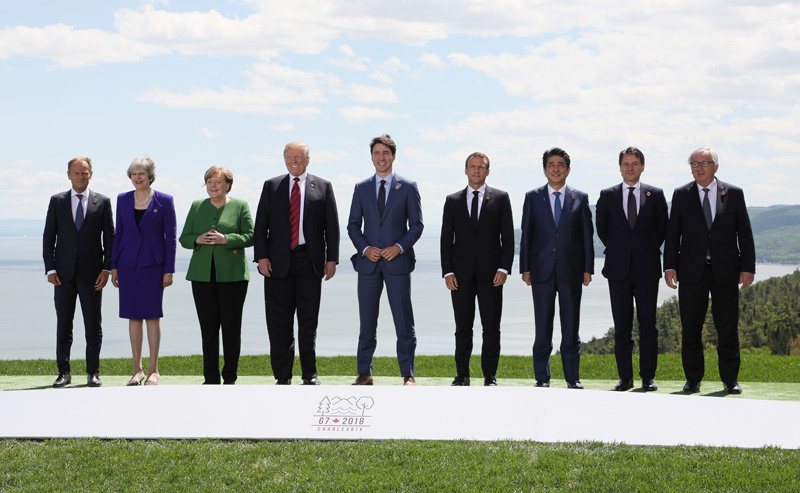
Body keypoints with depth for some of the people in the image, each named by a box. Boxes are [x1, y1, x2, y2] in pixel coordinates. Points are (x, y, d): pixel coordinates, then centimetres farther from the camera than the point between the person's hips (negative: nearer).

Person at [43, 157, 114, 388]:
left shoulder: (103, 202, 5)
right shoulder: (57, 201, 7)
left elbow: (109, 239, 5)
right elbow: (48, 238, 6)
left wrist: (106, 269, -5)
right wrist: (50, 269, -3)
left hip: (91, 273, -1)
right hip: (64, 273, 1)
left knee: (93, 325, 2)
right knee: (63, 324, 5)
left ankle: (93, 373, 10)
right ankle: (64, 372, 12)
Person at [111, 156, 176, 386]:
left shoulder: (164, 201, -3)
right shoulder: (123, 200, 7)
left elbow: (171, 237, -2)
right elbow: (118, 234, 11)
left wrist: (169, 270, -6)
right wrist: (114, 267, 8)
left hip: (153, 264, -3)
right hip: (128, 264, 3)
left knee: (152, 316, -1)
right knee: (133, 316, 5)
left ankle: (153, 370, 6)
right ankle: (137, 369, 12)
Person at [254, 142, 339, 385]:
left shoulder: (323, 187, 9)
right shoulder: (271, 186, 11)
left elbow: (332, 226, 6)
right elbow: (261, 225, 7)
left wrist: (332, 259, -2)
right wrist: (261, 256, -4)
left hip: (309, 262, -1)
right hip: (278, 262, 1)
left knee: (309, 320, 4)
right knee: (278, 322, 1)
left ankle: (310, 374, 15)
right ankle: (282, 376, 7)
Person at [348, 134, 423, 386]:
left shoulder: (408, 187, 4)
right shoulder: (361, 188, 10)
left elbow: (417, 225, 3)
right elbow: (353, 225, 11)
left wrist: (399, 247, -12)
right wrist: (365, 248, -6)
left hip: (397, 261, -2)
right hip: (368, 262, 2)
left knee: (404, 322, -2)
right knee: (367, 322, 5)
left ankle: (408, 375, 5)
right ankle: (364, 373, 13)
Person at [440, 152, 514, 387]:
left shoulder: (500, 198, 7)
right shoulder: (453, 200, 11)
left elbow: (507, 236, 3)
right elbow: (446, 239, 8)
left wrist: (504, 268, -7)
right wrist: (447, 271, -2)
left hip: (490, 273, -1)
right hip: (461, 274, 1)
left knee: (491, 326, -1)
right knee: (462, 327, 4)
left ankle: (490, 376, 6)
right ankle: (462, 375, 12)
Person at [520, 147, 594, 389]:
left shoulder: (580, 198, 8)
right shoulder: (533, 197, 7)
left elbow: (587, 235, 7)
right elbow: (526, 234, 6)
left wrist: (588, 268, 0)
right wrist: (525, 268, 0)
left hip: (571, 270, 0)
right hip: (542, 269, 0)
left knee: (571, 326, 3)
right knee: (542, 326, 2)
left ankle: (573, 377, 10)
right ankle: (542, 377, 9)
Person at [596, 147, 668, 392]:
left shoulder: (655, 194, 5)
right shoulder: (607, 195, 7)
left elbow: (662, 228, 10)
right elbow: (601, 228, 14)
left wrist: (648, 251, 6)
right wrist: (617, 250, 9)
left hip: (647, 269, -1)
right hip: (618, 269, 1)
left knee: (648, 325, 0)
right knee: (621, 327, 3)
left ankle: (648, 377, 8)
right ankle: (625, 377, 9)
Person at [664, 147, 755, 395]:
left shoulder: (734, 194, 6)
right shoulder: (681, 195, 7)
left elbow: (745, 233, 5)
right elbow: (673, 233, 6)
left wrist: (748, 267, -2)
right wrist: (669, 266, -3)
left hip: (726, 272, 0)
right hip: (692, 272, 0)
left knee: (728, 328, 2)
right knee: (690, 328, 3)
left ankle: (730, 379, 13)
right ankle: (693, 379, 13)